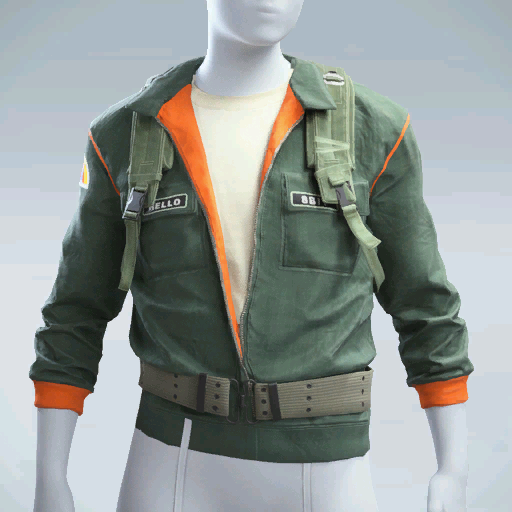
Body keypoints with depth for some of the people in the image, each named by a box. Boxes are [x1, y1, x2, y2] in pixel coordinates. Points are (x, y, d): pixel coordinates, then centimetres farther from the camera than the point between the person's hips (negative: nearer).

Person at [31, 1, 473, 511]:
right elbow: (76, 317, 5)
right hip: (177, 461, 0)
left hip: (321, 466, 0)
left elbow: (425, 303, 3)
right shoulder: (125, 136, -1)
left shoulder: (372, 128, -4)